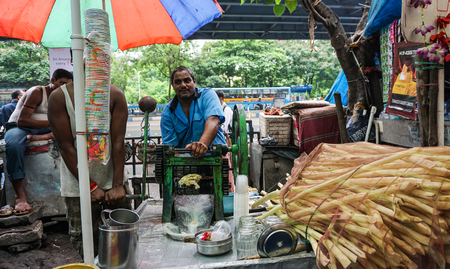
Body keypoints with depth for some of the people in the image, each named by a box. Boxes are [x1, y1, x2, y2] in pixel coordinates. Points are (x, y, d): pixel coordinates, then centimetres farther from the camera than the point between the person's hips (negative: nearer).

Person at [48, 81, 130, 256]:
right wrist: (91, 187, -12)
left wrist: (117, 186, -12)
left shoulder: (115, 95, -3)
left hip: (113, 182, 2)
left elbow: (118, 142, -6)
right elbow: (66, 146, -9)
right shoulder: (59, 97, -7)